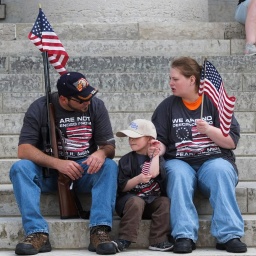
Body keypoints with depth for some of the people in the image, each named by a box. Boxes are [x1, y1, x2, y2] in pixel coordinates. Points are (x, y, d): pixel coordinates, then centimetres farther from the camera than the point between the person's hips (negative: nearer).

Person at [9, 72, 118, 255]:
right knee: (20, 168, -29)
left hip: (85, 172, 1)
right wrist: (58, 163, -32)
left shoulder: (96, 106, -4)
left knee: (110, 166, -29)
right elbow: (23, 150, -17)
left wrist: (102, 153, -29)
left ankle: (100, 231, -37)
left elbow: (110, 146, -3)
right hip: (48, 173, -1)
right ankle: (38, 233, -36)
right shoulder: (40, 108, -10)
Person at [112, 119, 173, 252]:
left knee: (165, 202, -27)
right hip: (132, 197, -2)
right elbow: (122, 187, -2)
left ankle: (158, 241, -30)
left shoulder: (158, 158, 9)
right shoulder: (126, 160, 6)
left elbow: (153, 173, -14)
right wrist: (138, 179, -19)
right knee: (136, 202, -34)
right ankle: (124, 240, -39)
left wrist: (155, 155, 0)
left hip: (154, 200, 2)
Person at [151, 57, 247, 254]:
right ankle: (185, 236, -41)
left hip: (214, 160, 0)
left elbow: (232, 142, 3)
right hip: (180, 162, 1)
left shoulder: (215, 103, 8)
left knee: (221, 170, -34)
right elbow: (159, 141, 9)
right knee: (178, 173, -34)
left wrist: (209, 130, -13)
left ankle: (229, 235, -37)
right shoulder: (167, 107, 12)